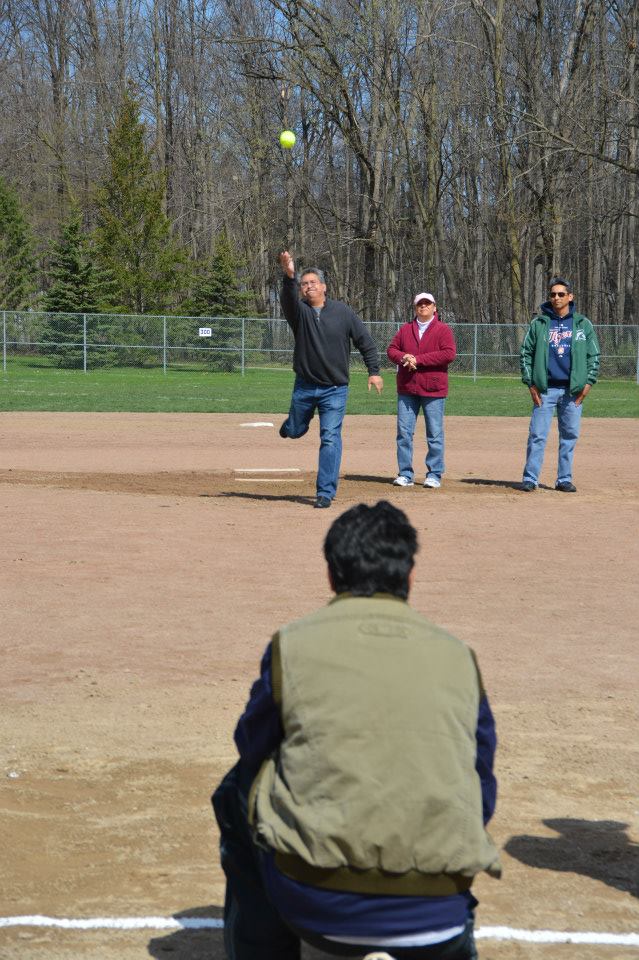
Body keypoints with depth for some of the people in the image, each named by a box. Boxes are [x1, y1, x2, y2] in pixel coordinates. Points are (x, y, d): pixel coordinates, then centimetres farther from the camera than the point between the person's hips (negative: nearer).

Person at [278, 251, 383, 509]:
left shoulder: (342, 311, 0)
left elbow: (365, 340, 5)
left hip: (335, 389, -1)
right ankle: (288, 426, 55)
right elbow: (289, 298, -27)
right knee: (295, 431, 16)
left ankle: (325, 493, -2)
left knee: (330, 439, -7)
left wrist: (373, 371, -1)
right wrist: (289, 276, -47)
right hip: (304, 387, 1)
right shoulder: (299, 311, -4)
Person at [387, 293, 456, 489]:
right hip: (407, 388, 4)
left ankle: (434, 475, 7)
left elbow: (449, 353, -13)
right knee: (404, 432, 3)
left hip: (433, 390, -4)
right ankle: (405, 474, 10)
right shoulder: (405, 329, 13)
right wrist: (403, 357, -13)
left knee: (435, 434, 0)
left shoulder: (443, 330, 0)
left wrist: (418, 359, -16)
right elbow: (391, 349, 11)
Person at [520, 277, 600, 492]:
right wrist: (530, 384, -2)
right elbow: (526, 354, 6)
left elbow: (594, 356, 8)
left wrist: (588, 383, -2)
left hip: (573, 390, 1)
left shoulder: (583, 325, 7)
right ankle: (530, 479, 0)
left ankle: (564, 479, 12)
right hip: (545, 389, -1)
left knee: (569, 436, 5)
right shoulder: (538, 324, 5)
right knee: (537, 435, -4)